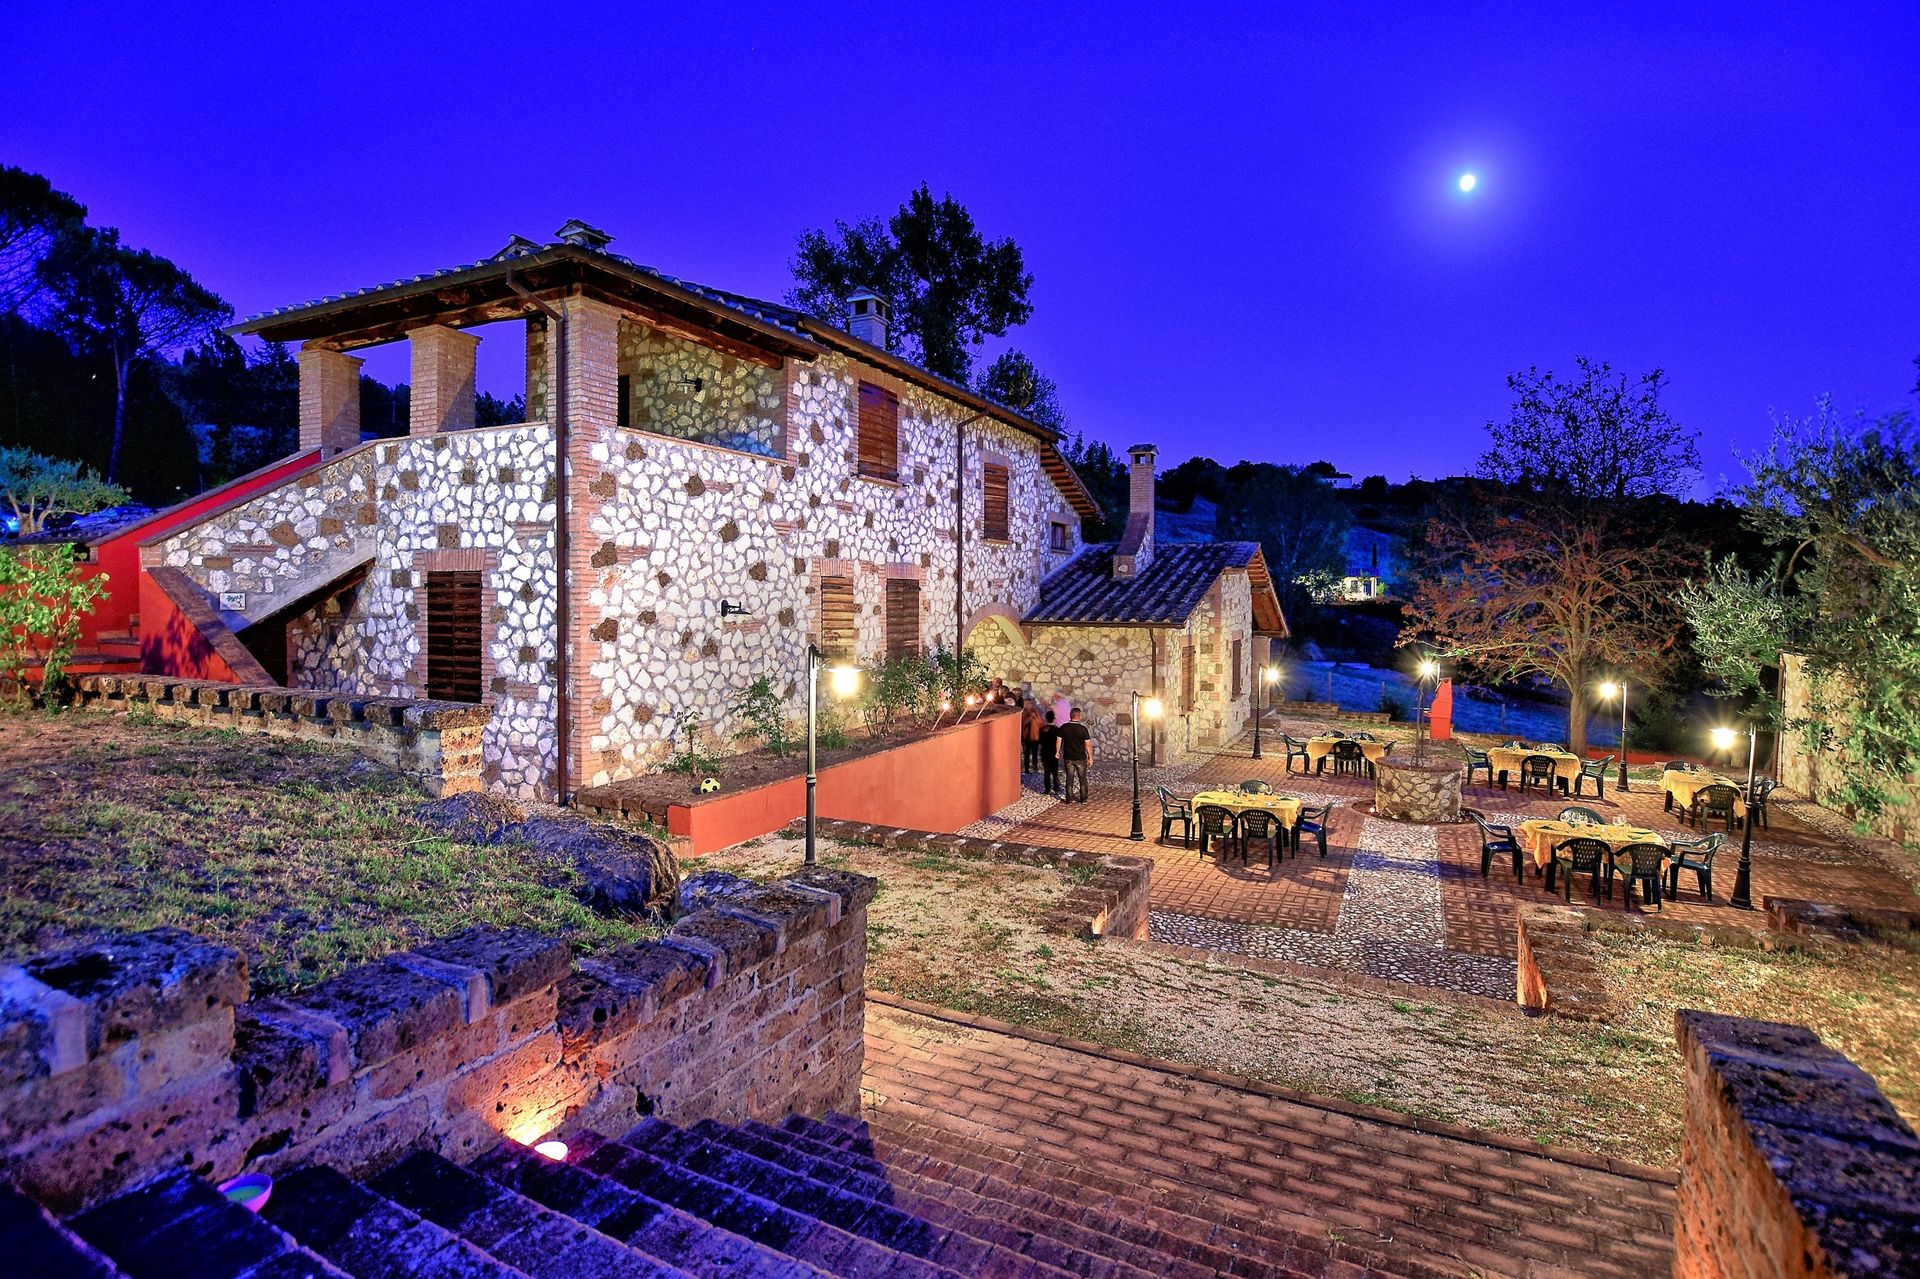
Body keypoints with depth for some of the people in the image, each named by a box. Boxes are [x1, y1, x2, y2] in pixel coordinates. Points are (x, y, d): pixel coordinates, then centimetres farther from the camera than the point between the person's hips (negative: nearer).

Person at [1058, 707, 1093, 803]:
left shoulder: (1063, 727, -6)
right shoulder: (1083, 728, -14)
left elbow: (1059, 740, 3)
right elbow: (1088, 744, -11)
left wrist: (1058, 752, 17)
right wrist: (1090, 757, -1)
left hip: (1068, 757, 2)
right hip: (1080, 758, -2)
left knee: (1069, 778, 10)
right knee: (1082, 778, 13)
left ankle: (1069, 799, 13)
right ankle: (1084, 799, 18)